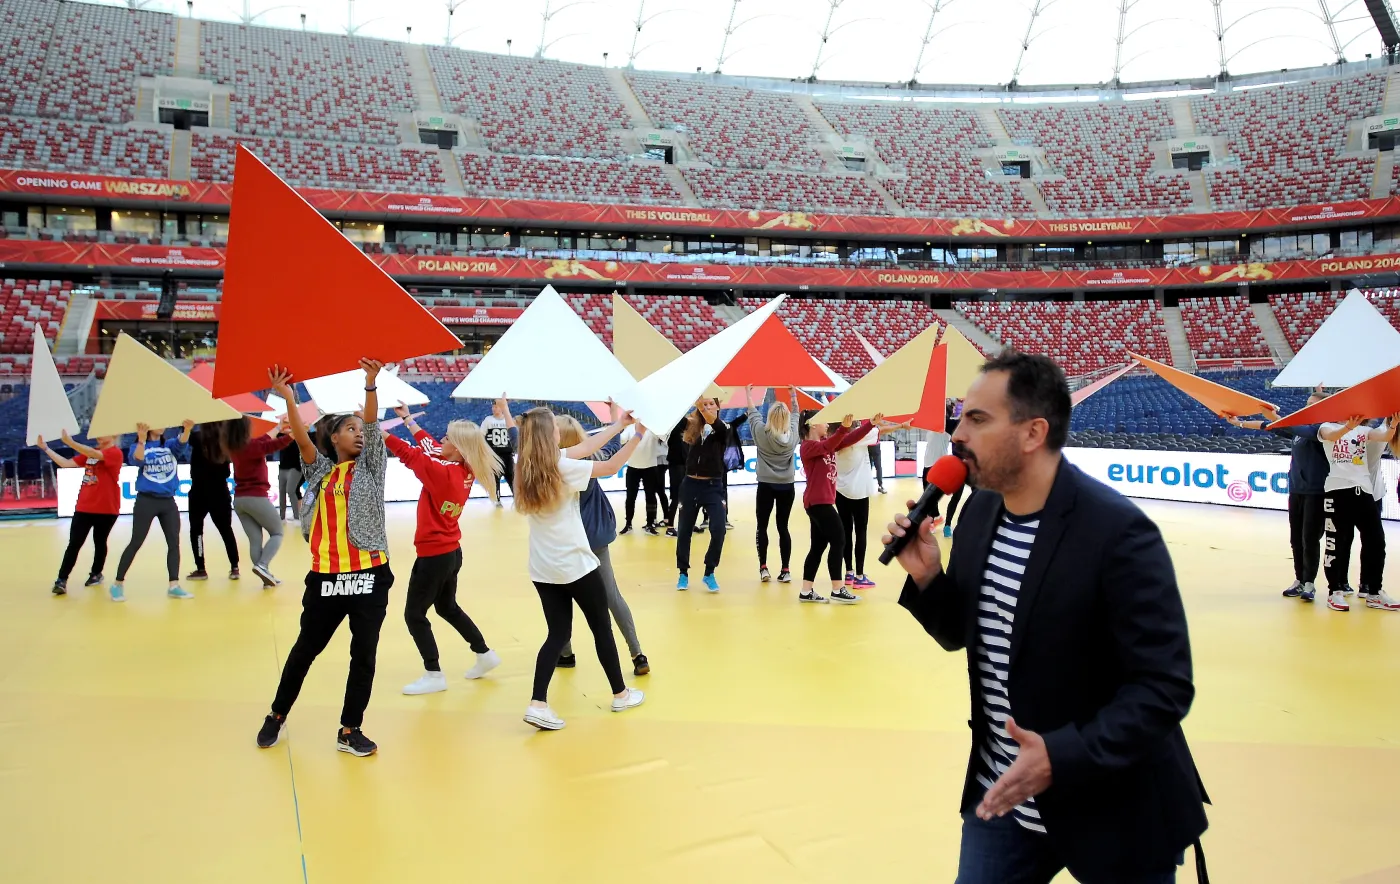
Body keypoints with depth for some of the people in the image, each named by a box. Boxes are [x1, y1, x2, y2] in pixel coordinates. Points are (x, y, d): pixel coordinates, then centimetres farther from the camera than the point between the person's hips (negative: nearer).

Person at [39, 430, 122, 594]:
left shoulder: (115, 453, -10)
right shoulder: (89, 453, 13)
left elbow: (95, 455, -28)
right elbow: (67, 464, 10)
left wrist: (70, 442, -36)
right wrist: (46, 448, 5)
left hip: (106, 509, -5)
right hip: (83, 507, 5)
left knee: (99, 542, 11)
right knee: (74, 544, -1)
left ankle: (96, 574, 30)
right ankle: (61, 580, -1)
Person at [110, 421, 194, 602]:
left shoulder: (170, 446, 7)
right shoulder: (138, 446, 1)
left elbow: (182, 444, -15)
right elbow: (137, 460, -20)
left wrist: (187, 430, -36)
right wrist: (142, 439, -34)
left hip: (168, 502, 4)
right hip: (146, 501, -3)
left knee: (174, 542, 1)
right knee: (135, 543, 0)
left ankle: (174, 586, 5)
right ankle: (118, 584, 11)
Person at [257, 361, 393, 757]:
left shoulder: (371, 466, 5)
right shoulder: (321, 470, 8)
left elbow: (374, 425, -9)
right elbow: (302, 439, -7)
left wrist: (371, 385, -21)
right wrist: (288, 398, -18)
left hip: (370, 574, 0)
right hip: (326, 576, 1)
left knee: (364, 654, 3)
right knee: (305, 648, 14)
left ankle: (350, 730, 16)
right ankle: (277, 715, 34)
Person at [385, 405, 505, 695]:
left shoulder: (443, 473, -23)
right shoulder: (465, 471, -1)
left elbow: (409, 454, -27)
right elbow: (430, 448, 11)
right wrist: (407, 419, 16)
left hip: (434, 555, -9)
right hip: (451, 552, 9)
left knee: (414, 615, 5)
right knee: (448, 607, 26)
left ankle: (434, 675, 10)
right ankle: (485, 655, 34)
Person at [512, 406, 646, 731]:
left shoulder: (527, 470, 2)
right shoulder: (563, 468, -18)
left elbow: (584, 447, 8)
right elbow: (610, 467, -7)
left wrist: (618, 425, 12)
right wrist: (637, 434, 2)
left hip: (543, 568, 6)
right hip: (576, 564, -6)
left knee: (558, 633, 12)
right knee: (602, 628, 11)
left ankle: (538, 703, -1)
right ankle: (620, 694, 26)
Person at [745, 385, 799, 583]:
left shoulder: (761, 432, -10)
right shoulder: (793, 434, -4)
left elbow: (753, 413, 6)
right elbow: (795, 414, 15)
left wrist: (748, 393, 22)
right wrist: (794, 396, 31)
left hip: (766, 485, -2)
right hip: (787, 486, 2)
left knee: (762, 526, 8)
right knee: (783, 527, 5)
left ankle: (763, 567, 2)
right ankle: (785, 570, 2)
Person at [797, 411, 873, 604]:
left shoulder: (826, 442, 14)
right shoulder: (807, 446, -12)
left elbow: (850, 439, 6)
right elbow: (827, 446, -32)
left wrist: (871, 423, -3)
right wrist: (843, 427, -46)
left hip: (823, 500, 10)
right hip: (817, 501, -10)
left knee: (818, 545, 10)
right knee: (838, 540, -7)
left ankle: (806, 591, 14)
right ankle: (838, 590, -1)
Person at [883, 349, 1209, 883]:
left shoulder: (1117, 532, -22)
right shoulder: (980, 511, -2)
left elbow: (1164, 687, -20)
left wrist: (1063, 758, -29)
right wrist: (926, 577, -12)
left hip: (1114, 813, -5)